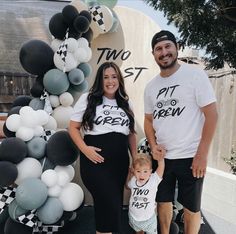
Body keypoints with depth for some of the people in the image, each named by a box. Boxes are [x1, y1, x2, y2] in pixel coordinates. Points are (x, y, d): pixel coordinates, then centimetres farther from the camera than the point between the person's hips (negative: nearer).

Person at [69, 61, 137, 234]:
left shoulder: (126, 103, 13)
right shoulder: (87, 99, 0)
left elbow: (131, 133, 17)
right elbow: (73, 127, 1)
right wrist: (85, 149, -14)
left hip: (120, 160, 5)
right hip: (95, 159, -5)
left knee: (116, 203, 12)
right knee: (110, 204, -7)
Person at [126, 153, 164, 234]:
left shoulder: (153, 180, -22)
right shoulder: (133, 181, -13)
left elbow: (161, 166, -30)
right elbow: (128, 185, 10)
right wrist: (130, 173, -2)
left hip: (148, 219, -3)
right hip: (133, 217, 3)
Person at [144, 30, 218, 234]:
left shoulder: (195, 74, -9)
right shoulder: (151, 86, 7)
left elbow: (212, 114, -11)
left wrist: (202, 154, -14)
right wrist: (153, 145, -3)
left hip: (190, 157, -4)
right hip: (162, 156, 5)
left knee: (191, 208, 10)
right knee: (163, 202, 18)